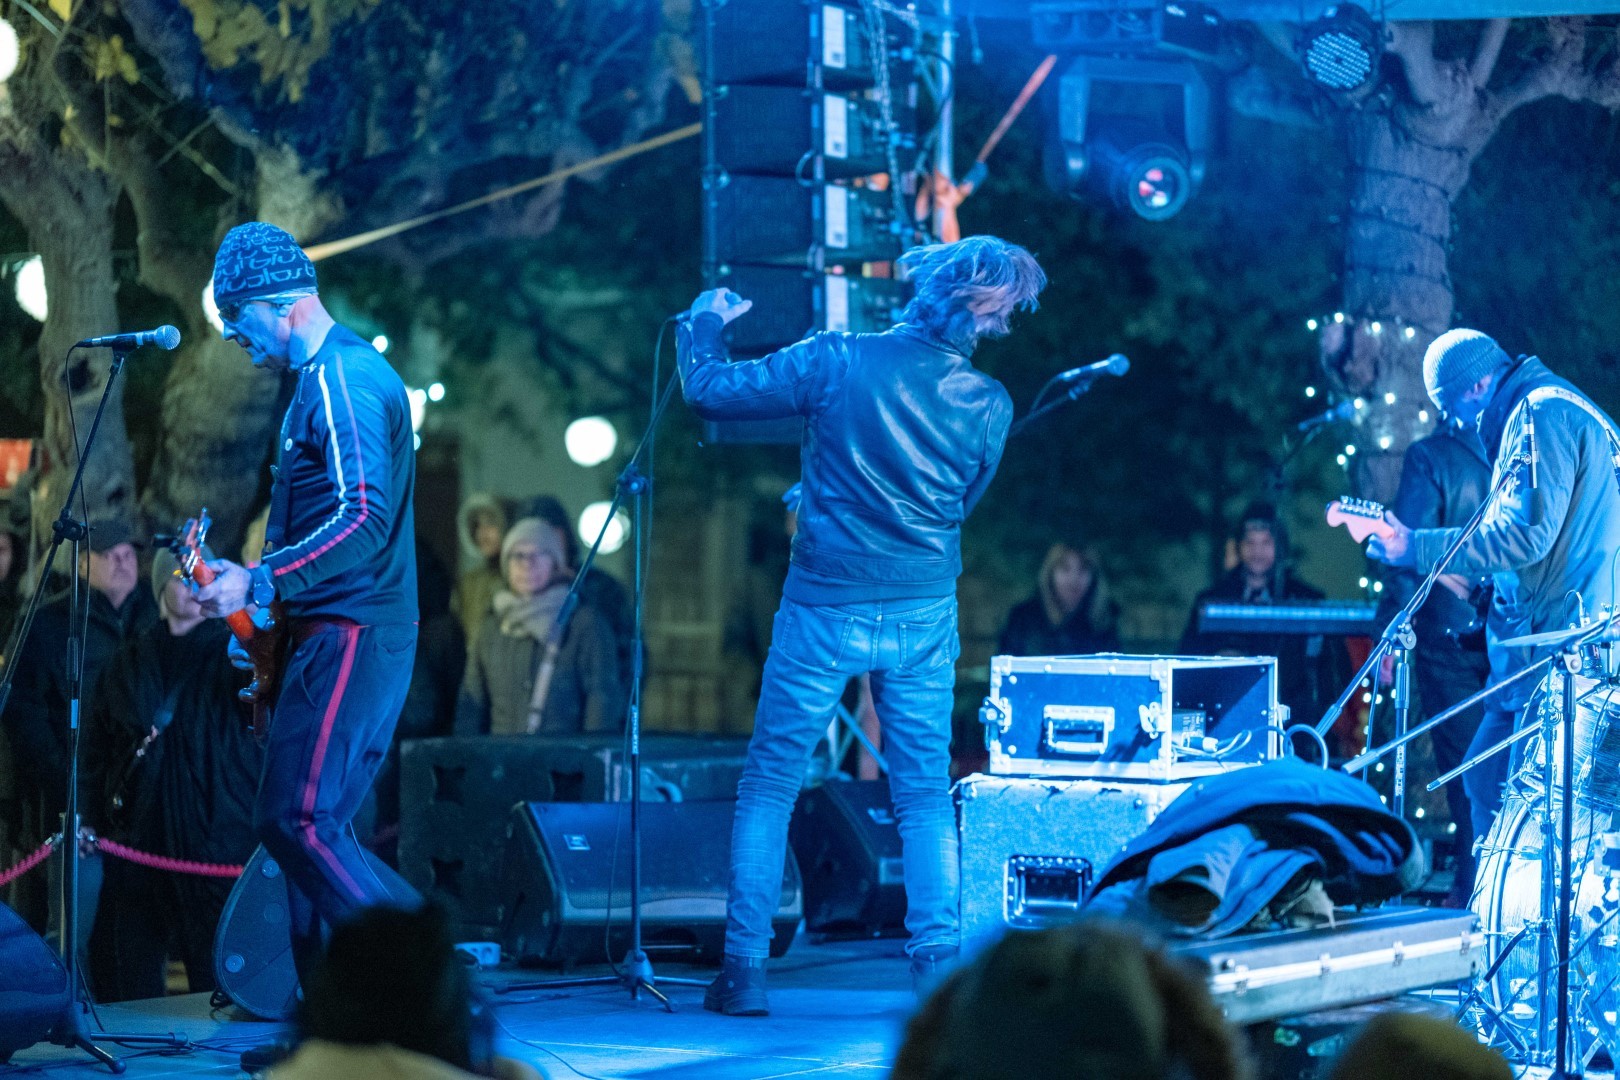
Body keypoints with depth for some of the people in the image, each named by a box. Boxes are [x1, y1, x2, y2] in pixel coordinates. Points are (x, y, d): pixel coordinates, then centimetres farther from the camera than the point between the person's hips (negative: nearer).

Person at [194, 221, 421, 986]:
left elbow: (364, 518, -25)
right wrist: (272, 606, 21)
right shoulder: (326, 376, 19)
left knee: (295, 820, -15)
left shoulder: (340, 377, -13)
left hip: (349, 635, -10)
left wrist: (261, 583, -26)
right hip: (339, 634, 10)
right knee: (311, 828, 9)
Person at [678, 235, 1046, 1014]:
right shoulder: (987, 406, -6)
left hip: (824, 612, -2)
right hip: (924, 619, 2)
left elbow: (710, 392, -7)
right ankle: (940, 968, 6)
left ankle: (743, 971, 8)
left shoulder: (837, 361, -15)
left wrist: (706, 321, 14)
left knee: (768, 790, 10)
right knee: (925, 801, 13)